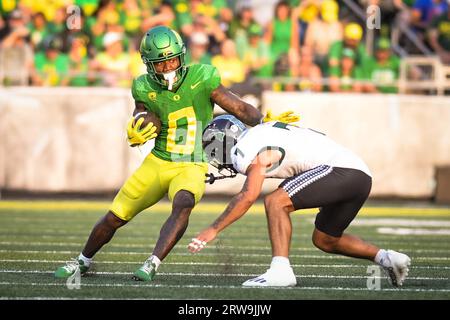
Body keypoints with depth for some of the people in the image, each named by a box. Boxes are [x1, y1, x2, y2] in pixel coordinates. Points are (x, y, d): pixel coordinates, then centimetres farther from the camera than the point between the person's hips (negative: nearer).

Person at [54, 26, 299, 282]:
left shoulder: (201, 79, -15)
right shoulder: (146, 88, -7)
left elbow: (241, 109, -11)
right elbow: (140, 124, 4)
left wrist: (264, 123, -28)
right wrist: (134, 137, -19)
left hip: (192, 168, -3)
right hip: (158, 162, 3)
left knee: (183, 205, -36)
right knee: (114, 218, 8)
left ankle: (152, 264, -34)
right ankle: (83, 261, 34)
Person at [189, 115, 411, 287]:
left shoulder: (251, 147, -7)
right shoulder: (262, 134, 21)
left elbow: (248, 197, -14)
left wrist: (213, 230, -11)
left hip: (341, 169, -10)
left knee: (275, 202, -16)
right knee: (324, 240, 22)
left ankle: (280, 269, -26)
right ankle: (386, 258, 19)